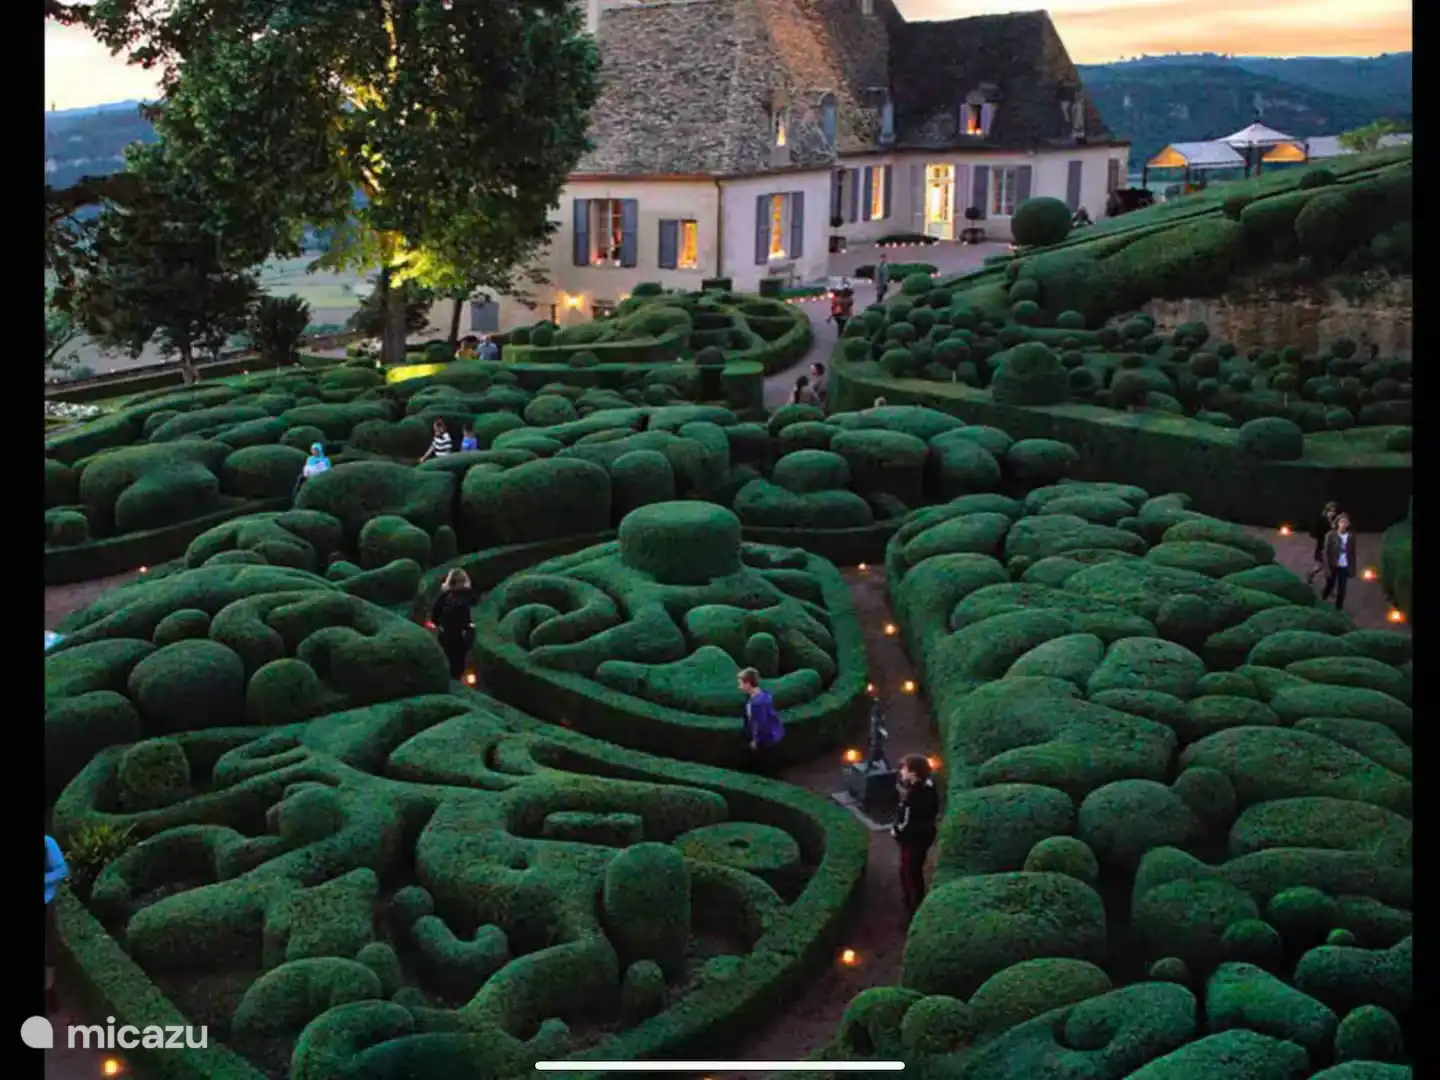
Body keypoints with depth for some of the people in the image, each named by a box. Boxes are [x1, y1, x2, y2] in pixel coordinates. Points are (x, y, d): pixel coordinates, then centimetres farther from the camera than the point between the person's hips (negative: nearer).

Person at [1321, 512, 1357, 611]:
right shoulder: (1331, 535, -12)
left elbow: (1353, 553, 1)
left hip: (1345, 567, 2)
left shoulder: (1351, 536, -4)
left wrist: (1352, 568, 0)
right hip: (1333, 566, -2)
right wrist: (1327, 568, -12)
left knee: (1341, 589, 10)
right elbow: (1326, 552, -9)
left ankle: (1338, 608, 22)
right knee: (1329, 587, 12)